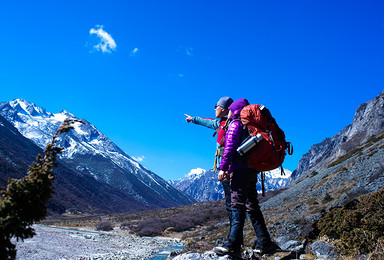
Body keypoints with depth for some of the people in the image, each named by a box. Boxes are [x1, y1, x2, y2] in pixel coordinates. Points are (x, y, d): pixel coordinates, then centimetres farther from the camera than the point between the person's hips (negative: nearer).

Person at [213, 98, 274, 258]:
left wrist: (223, 167, -17)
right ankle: (264, 243, 13)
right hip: (251, 170, 9)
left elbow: (230, 147, -14)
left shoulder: (235, 124, -3)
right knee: (252, 206, 11)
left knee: (237, 205, -14)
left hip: (240, 170, -9)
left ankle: (233, 246, -17)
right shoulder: (247, 126, 23)